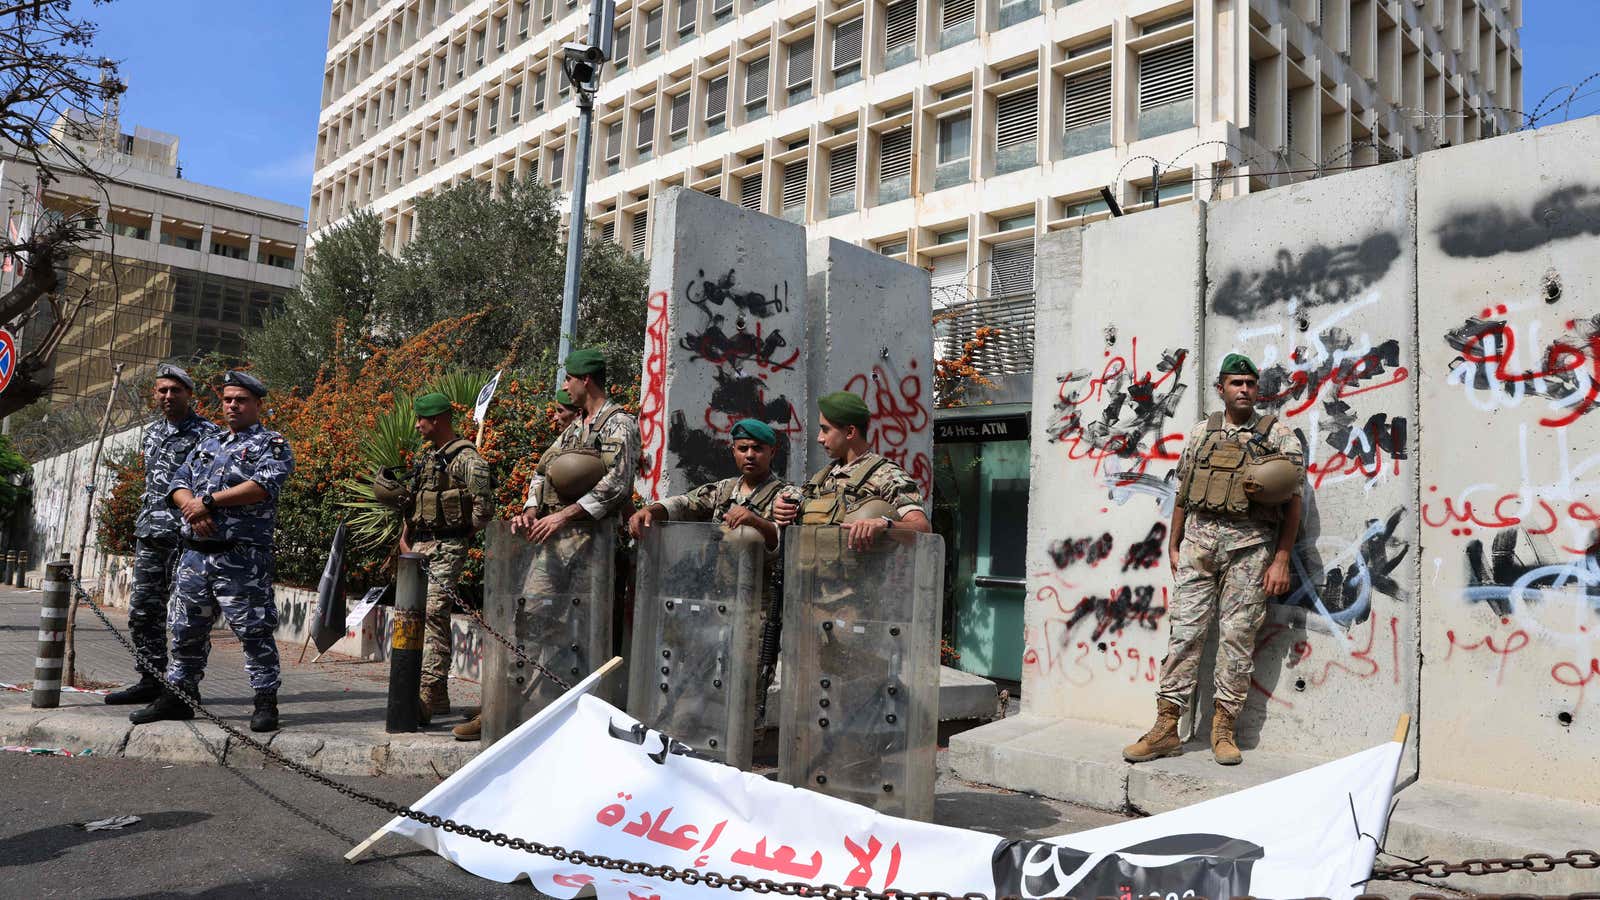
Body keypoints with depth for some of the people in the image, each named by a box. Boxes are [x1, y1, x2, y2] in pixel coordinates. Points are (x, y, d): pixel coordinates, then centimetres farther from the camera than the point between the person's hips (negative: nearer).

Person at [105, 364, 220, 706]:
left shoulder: (206, 434, -7)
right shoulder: (152, 431, 17)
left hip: (186, 535, -8)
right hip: (150, 535, 8)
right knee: (142, 610, 9)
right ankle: (152, 680, 19)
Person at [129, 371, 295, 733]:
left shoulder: (272, 444, 0)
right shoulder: (207, 445, 22)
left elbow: (264, 485, -16)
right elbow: (178, 484, 15)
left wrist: (209, 502, -14)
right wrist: (191, 505, -8)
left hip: (242, 557, -6)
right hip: (196, 552, 7)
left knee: (254, 631, -5)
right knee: (186, 629, 14)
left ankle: (266, 702, 2)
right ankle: (176, 696, 26)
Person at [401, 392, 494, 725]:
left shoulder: (466, 458, -10)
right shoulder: (428, 457, 18)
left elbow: (484, 507, -15)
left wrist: (464, 535, -5)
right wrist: (406, 536, 16)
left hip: (447, 548, -9)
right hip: (420, 547, 9)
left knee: (433, 614, -18)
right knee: (416, 615, 10)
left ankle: (427, 693, -22)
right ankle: (438, 697, 19)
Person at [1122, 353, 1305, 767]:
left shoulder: (1279, 435, 4)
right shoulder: (1201, 433, 13)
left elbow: (1292, 502, 0)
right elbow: (1183, 494, 16)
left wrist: (1281, 560, -6)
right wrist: (1173, 547, 12)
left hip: (1249, 544, -2)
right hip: (1199, 537, 2)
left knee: (1238, 636, 0)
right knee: (1184, 630, -1)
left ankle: (1223, 731, 11)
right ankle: (1166, 729, 2)